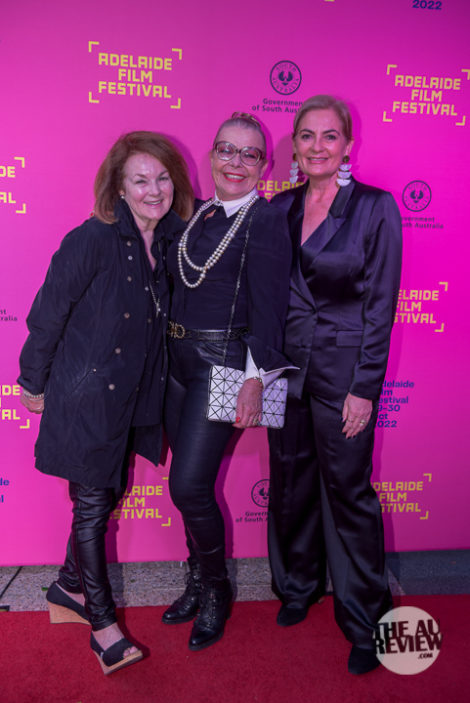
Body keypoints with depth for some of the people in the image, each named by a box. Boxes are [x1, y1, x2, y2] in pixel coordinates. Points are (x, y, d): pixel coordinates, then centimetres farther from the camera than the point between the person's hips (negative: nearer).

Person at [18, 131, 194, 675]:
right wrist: (33, 383, -3)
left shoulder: (169, 243, 0)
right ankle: (102, 622, 26)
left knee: (109, 496, 18)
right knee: (92, 505, 7)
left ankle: (68, 589, 42)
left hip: (134, 398, 7)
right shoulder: (92, 242, -18)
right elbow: (47, 316, -11)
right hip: (87, 394, -6)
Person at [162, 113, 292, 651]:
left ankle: (216, 592, 22)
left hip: (223, 363, -7)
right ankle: (198, 583, 34)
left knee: (189, 485, -5)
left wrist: (256, 380, -18)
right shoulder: (198, 216, 13)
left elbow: (269, 305, -14)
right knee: (188, 481, 13)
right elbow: (176, 285, 14)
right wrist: (167, 351, 9)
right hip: (178, 359, 7)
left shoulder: (266, 221, -8)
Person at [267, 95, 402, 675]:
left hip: (343, 366, -4)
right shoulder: (279, 207, 6)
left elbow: (381, 305, -7)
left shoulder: (375, 207, -5)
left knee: (347, 487, 5)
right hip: (286, 363, 4)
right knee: (290, 480, 15)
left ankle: (364, 620, 26)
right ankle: (297, 586, 40)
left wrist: (365, 387, -11)